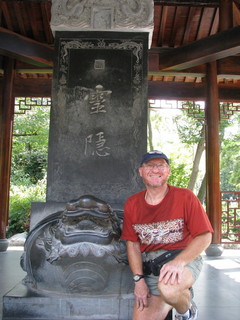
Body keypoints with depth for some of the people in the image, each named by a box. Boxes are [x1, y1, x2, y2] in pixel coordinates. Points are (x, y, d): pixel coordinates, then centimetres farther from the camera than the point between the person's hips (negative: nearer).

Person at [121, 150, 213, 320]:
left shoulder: (185, 197, -6)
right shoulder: (132, 204, 4)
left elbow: (205, 237, -8)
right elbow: (132, 244, 6)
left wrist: (179, 262, -23)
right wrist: (139, 279, -5)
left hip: (184, 258, -3)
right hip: (150, 266, 4)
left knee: (168, 288, -35)